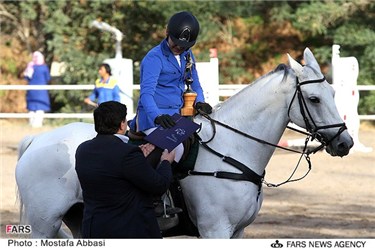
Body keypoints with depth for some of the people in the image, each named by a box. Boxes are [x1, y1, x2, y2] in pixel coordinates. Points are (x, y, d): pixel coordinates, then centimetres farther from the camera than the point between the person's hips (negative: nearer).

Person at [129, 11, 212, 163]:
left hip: (175, 116, 9)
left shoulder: (187, 56, 12)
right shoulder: (154, 58, -12)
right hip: (154, 117, -9)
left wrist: (199, 101, -1)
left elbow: (195, 84, 22)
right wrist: (157, 116, -41)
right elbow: (146, 93, -23)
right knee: (176, 149, -30)